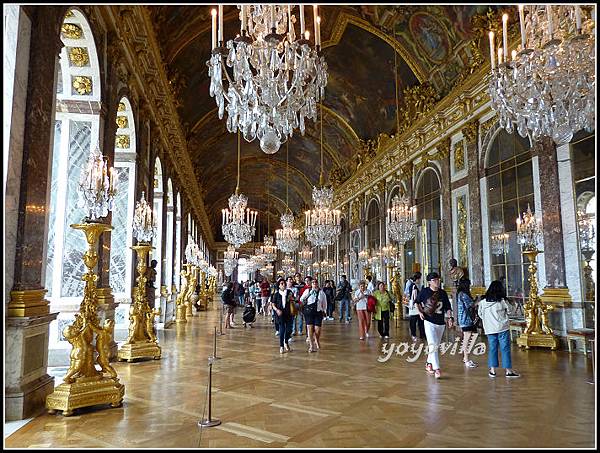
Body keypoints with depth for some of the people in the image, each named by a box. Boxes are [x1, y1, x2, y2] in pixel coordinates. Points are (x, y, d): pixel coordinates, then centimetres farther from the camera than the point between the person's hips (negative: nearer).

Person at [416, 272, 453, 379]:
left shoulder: (443, 293, 6)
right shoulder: (424, 291, -3)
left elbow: (447, 307, 9)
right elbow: (417, 302, 12)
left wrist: (450, 318, -4)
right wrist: (420, 312, -2)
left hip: (441, 323, 4)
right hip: (429, 322, -4)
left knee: (436, 345, 14)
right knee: (433, 345, -14)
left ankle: (429, 363, 33)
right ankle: (437, 369, -15)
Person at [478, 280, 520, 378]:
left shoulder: (483, 302, -1)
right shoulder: (502, 301, -11)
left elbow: (480, 314, 9)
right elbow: (509, 311, 0)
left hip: (490, 329, 3)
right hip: (502, 328, -3)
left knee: (492, 348, 10)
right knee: (505, 349, 3)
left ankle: (492, 370, 13)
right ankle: (508, 370, 7)